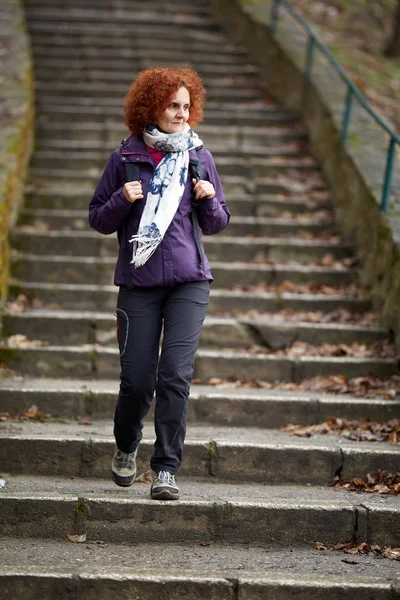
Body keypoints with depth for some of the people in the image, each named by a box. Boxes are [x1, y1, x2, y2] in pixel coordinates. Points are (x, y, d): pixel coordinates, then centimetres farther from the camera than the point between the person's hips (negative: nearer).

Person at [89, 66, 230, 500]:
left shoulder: (198, 156, 7)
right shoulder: (125, 158, 2)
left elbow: (217, 224, 13)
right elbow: (99, 220, 7)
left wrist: (209, 199, -8)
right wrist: (123, 199, -12)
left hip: (189, 282, 1)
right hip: (139, 281, 0)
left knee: (176, 375, -10)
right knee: (137, 378, 0)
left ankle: (166, 469, -2)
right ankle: (126, 448, 30)